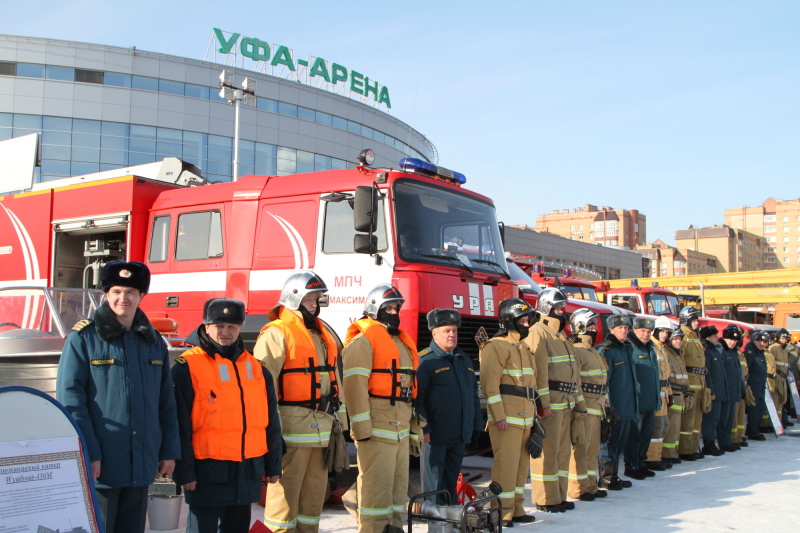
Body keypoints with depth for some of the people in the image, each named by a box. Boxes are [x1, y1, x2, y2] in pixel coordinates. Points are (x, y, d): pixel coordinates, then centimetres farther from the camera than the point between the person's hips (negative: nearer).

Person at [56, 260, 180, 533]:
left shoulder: (154, 341, 10)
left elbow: (166, 403, 12)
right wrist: (87, 454, -16)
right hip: (99, 464, -5)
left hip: (141, 466, 5)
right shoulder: (84, 337, -5)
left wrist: (169, 450, 7)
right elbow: (70, 399, -10)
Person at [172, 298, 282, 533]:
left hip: (247, 472, 5)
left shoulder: (256, 368, 9)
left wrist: (273, 465, 12)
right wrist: (184, 470, -12)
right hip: (207, 472, -5)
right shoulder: (188, 367, -7)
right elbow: (180, 425, -9)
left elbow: (271, 422, 13)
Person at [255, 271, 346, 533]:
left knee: (315, 488, 14)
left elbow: (334, 380, 21)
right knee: (287, 489, -3)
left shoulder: (323, 334, 18)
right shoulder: (277, 334, -8)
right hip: (291, 428, -8)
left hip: (322, 428, 8)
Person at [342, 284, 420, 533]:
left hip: (401, 426, 9)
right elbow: (354, 384, -16)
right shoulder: (363, 341, -6)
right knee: (377, 484, -8)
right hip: (377, 426, -9)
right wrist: (362, 427, -21)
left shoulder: (402, 342, 21)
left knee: (399, 482, 12)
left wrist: (414, 428, 22)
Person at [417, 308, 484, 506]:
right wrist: (423, 428, -18)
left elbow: (474, 395, 23)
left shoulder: (464, 360, 17)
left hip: (460, 436, 7)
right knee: (434, 481, -1)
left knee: (451, 480, 15)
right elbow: (416, 396, -13)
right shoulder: (425, 360, -8)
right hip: (435, 435, -7)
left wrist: (476, 425, 19)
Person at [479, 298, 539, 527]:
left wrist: (533, 413, 22)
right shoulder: (496, 346, -9)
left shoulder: (524, 348, 20)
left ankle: (516, 508, 20)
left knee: (521, 463, 11)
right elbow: (489, 383, -15)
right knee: (506, 462, -9)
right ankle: (502, 512, -2)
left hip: (525, 416, 9)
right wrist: (498, 415, -20)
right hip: (507, 417, -9)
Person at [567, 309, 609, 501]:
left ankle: (590, 485, 23)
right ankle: (578, 488, 2)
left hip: (596, 408, 10)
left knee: (593, 449, 14)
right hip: (583, 408, -10)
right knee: (580, 448, -4)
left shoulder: (594, 353, 20)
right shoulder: (576, 351, -11)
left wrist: (606, 404, 21)